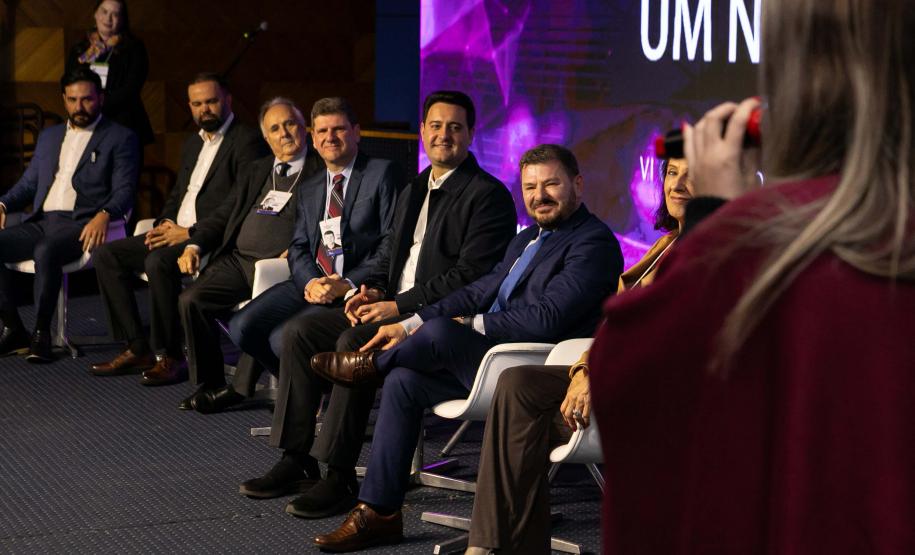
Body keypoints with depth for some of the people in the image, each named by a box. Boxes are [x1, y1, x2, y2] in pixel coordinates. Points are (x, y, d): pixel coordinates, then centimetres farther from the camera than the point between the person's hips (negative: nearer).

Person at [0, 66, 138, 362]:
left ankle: (42, 332, -23)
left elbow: (124, 191, -4)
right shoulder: (49, 136, 25)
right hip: (41, 223, 6)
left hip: (81, 225, -6)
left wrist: (104, 215, -25)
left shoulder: (120, 138, 6)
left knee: (45, 251, -37)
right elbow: (28, 182, 25)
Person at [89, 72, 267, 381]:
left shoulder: (246, 141, -8)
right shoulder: (193, 144, 21)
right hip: (177, 233, 9)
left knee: (159, 262, -34)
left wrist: (190, 233, -19)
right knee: (108, 255, -3)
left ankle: (167, 353, -18)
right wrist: (165, 225, 3)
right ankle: (137, 349, -5)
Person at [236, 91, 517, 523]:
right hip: (393, 305, 9)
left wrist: (400, 306, -20)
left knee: (353, 343, -31)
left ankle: (340, 478, -27)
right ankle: (294, 458, -3)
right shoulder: (414, 191, 20)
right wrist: (373, 290, 1)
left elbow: (470, 275, -17)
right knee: (299, 333, -5)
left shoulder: (488, 195, -8)